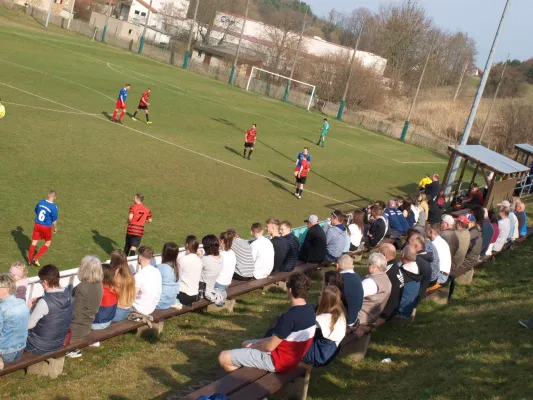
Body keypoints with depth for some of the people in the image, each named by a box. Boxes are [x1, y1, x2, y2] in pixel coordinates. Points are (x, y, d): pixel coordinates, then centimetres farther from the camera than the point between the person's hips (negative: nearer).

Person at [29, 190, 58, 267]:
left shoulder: (40, 202, -4)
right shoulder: (54, 207, -20)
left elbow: (36, 212, 12)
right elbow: (54, 220, -13)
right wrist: (55, 228, 6)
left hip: (37, 225, 4)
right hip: (46, 227, -4)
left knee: (34, 242, 16)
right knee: (48, 243, 16)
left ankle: (30, 260, 27)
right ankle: (36, 258, 6)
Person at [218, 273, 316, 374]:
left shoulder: (290, 316, -30)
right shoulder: (309, 310, -1)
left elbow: (270, 346, -22)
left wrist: (252, 346, -2)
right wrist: (255, 344, 6)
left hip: (278, 360, -10)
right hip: (290, 357, 10)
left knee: (223, 358, -7)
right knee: (246, 343, 29)